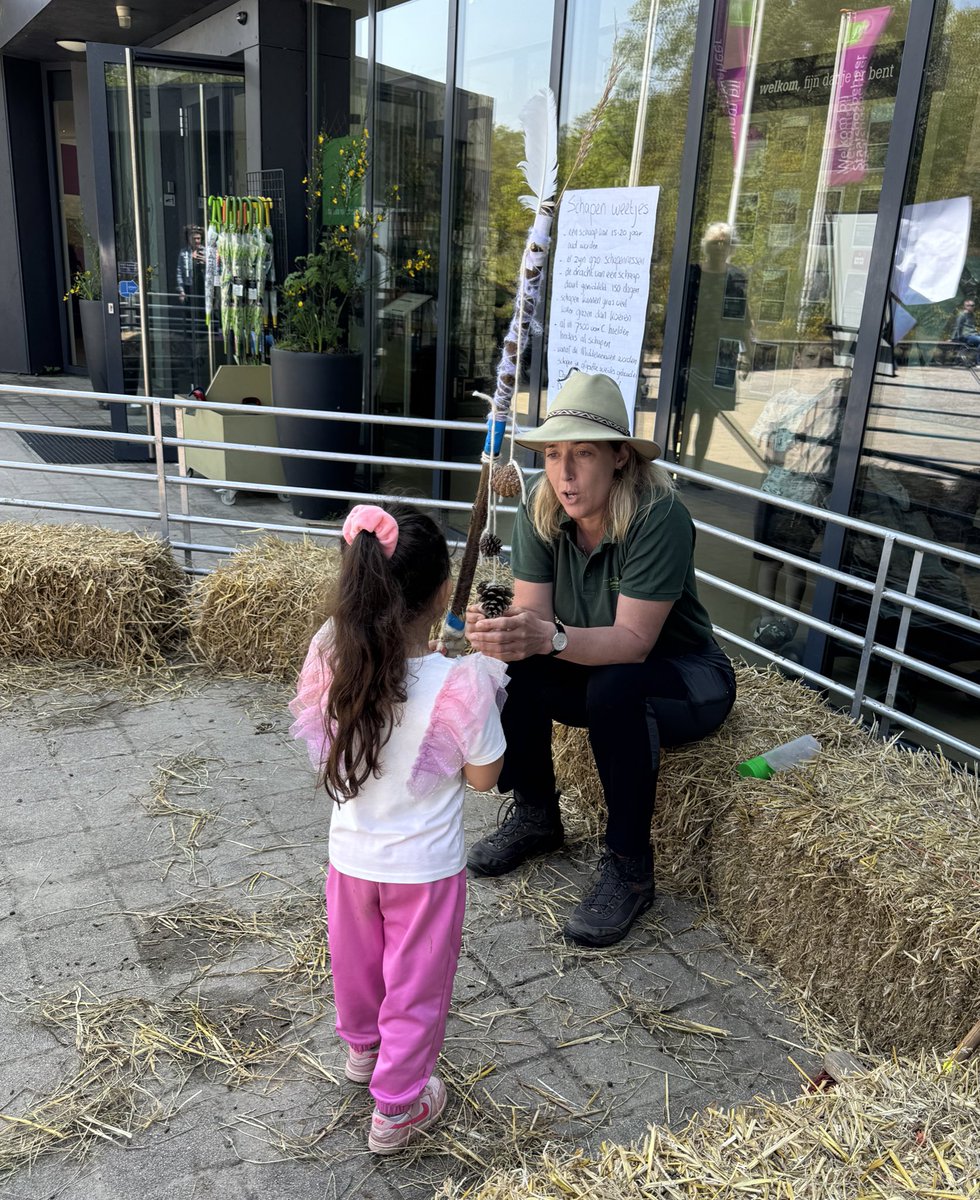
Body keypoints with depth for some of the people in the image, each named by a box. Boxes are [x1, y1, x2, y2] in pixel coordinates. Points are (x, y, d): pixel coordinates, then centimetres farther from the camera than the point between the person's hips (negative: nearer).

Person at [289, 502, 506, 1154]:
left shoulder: (331, 654, -18)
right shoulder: (459, 683, -30)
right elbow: (483, 775, -15)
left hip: (351, 854, 5)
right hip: (423, 867, -4)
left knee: (359, 960, 30)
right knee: (415, 985, 19)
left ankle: (363, 1046, 57)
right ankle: (397, 1107, 37)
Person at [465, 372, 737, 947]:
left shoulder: (659, 517, -27)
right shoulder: (540, 516, -11)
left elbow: (632, 640, -31)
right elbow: (533, 616, -17)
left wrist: (548, 636, -47)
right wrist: (502, 631, -40)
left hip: (685, 682, -5)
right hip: (594, 671, 5)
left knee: (614, 688, -36)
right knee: (511, 667, -21)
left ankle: (629, 868, -17)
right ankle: (536, 815, 3)